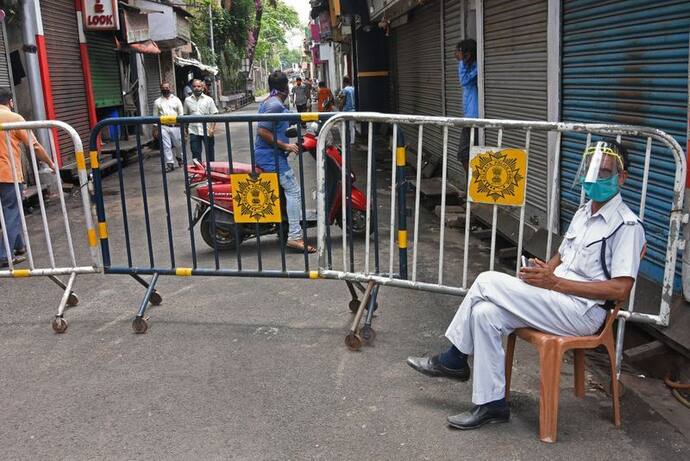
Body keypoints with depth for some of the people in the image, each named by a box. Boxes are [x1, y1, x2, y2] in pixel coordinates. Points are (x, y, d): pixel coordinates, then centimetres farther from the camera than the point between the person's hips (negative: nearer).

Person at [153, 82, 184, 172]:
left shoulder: (176, 100, 8)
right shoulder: (157, 102, 9)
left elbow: (181, 113, 6)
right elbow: (155, 116, 9)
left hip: (175, 126, 0)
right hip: (163, 127, 0)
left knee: (178, 144, 7)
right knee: (166, 146, -3)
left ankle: (179, 158, 34)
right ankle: (169, 163, 2)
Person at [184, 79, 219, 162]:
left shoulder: (208, 100, 1)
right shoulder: (187, 100, 7)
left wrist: (212, 128, -13)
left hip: (207, 131, -1)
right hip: (194, 131, 1)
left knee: (210, 153, 9)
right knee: (195, 153, -1)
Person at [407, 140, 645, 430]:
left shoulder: (627, 225, -10)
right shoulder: (584, 213, 17)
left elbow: (620, 289, -18)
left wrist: (554, 282, -21)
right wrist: (541, 272, -1)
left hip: (582, 311, -8)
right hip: (557, 300, 8)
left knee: (488, 282, -20)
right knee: (485, 314, -16)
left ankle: (453, 360, -4)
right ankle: (491, 404, -6)